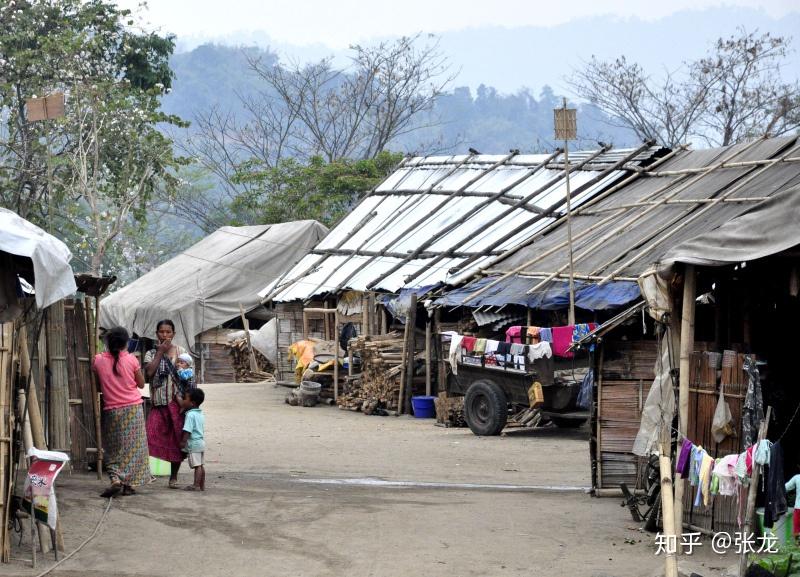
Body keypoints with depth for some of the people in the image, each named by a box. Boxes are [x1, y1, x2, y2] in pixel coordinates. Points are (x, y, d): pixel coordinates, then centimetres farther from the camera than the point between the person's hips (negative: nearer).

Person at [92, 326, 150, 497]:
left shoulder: (98, 360, -5)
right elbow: (141, 384, 2)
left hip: (111, 411, 1)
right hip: (133, 407, -1)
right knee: (132, 446, 8)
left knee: (113, 448, 11)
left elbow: (98, 385, 6)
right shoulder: (131, 360, -8)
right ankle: (129, 484, 7)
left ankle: (116, 479, -9)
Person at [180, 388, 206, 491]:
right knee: (200, 465, 13)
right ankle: (202, 485, 17)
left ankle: (196, 485, -8)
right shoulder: (201, 414, 12)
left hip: (193, 443, -9)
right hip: (201, 441, 9)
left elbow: (187, 430, -20)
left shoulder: (190, 415, -15)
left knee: (197, 465, -9)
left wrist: (183, 441, -15)